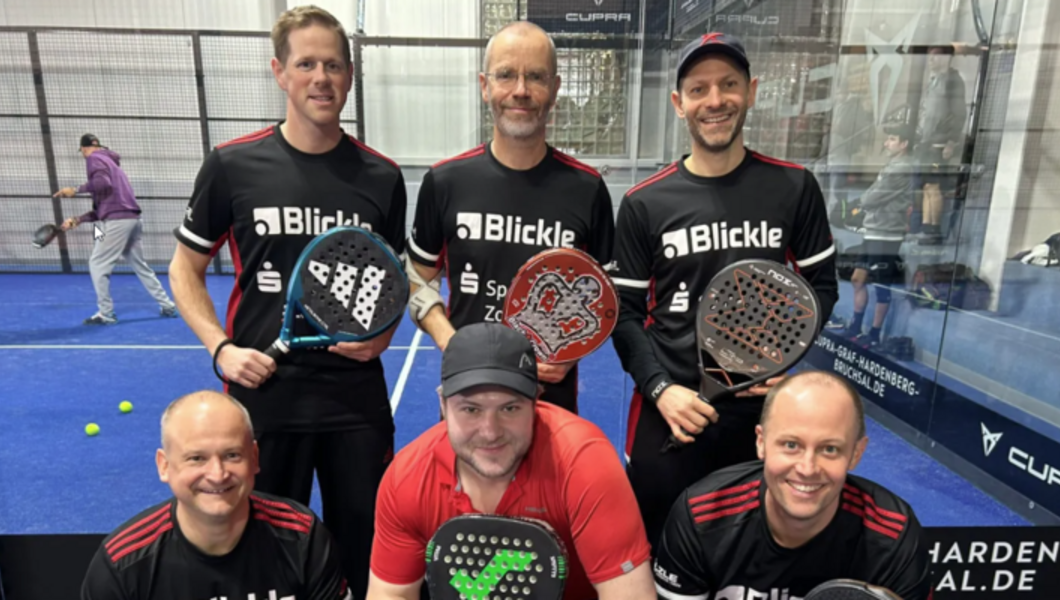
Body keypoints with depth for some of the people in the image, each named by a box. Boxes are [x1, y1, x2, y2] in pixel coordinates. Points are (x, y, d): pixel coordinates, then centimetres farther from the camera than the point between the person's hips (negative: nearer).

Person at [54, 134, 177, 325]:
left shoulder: (94, 158, 2)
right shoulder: (110, 161, 28)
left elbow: (102, 182, -21)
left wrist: (76, 190, -12)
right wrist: (77, 220, 21)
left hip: (117, 221, -9)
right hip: (132, 219, 9)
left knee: (97, 264, 0)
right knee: (139, 265, 16)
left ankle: (106, 314, 3)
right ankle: (167, 305, 18)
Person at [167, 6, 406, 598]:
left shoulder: (381, 175, 2)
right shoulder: (232, 165, -2)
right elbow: (186, 268, 8)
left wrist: (383, 334, -6)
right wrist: (222, 348, -5)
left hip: (356, 392, 1)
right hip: (263, 388, 0)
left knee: (364, 544, 13)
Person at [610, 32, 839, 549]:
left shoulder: (794, 187, 0)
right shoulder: (644, 203, -3)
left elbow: (821, 285, 7)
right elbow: (625, 311, -1)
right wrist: (660, 389, -14)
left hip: (762, 406, 1)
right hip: (670, 411, -1)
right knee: (654, 549, 13)